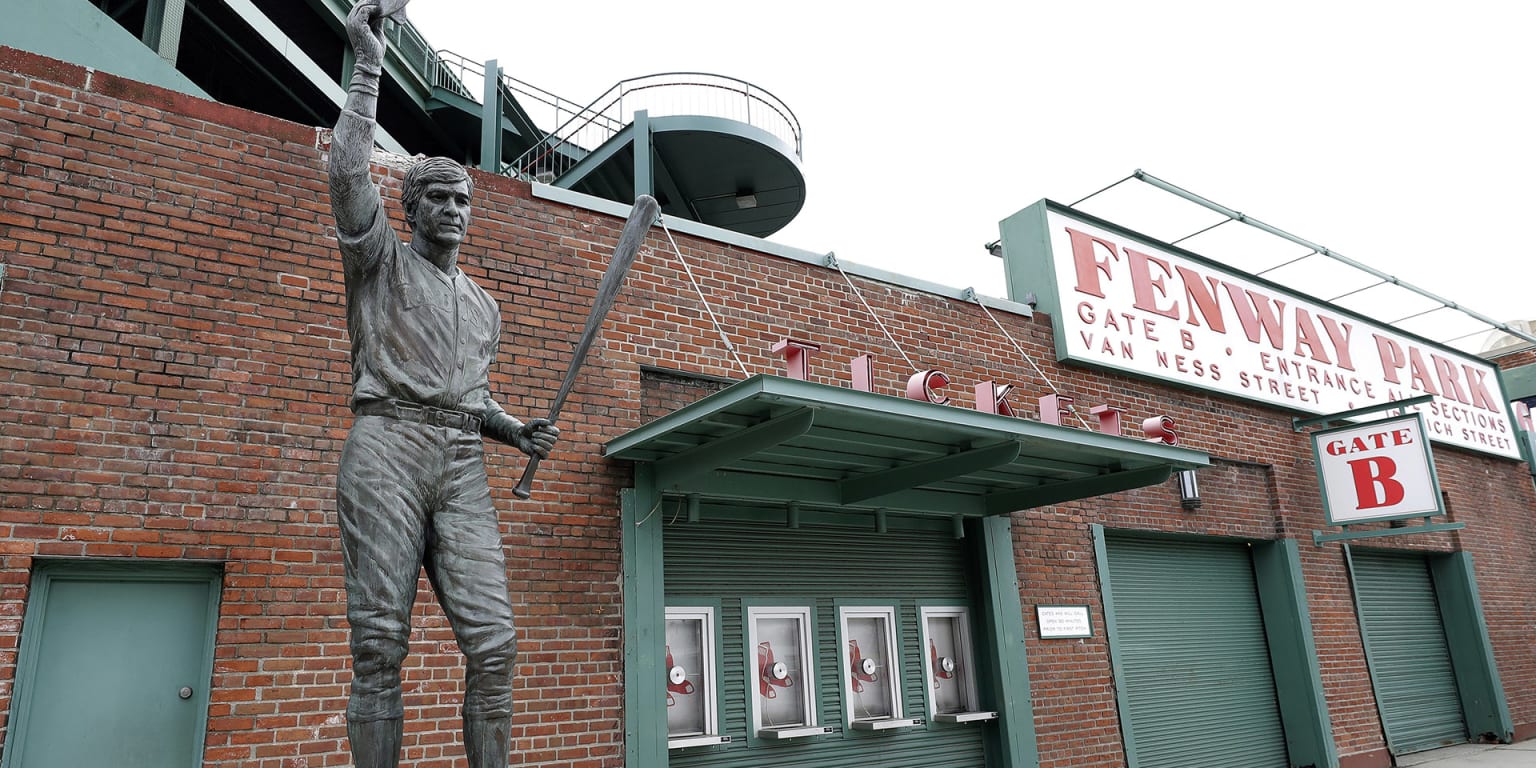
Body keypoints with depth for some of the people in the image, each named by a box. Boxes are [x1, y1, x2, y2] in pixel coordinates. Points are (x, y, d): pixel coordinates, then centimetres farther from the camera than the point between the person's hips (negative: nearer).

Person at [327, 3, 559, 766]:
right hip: (387, 447, -4)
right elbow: (347, 174, -4)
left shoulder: (483, 307, 27)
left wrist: (516, 430, 9)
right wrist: (368, 66, -3)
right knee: (380, 645, -7)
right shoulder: (380, 259, 14)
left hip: (462, 462, 4)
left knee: (493, 640, -9)